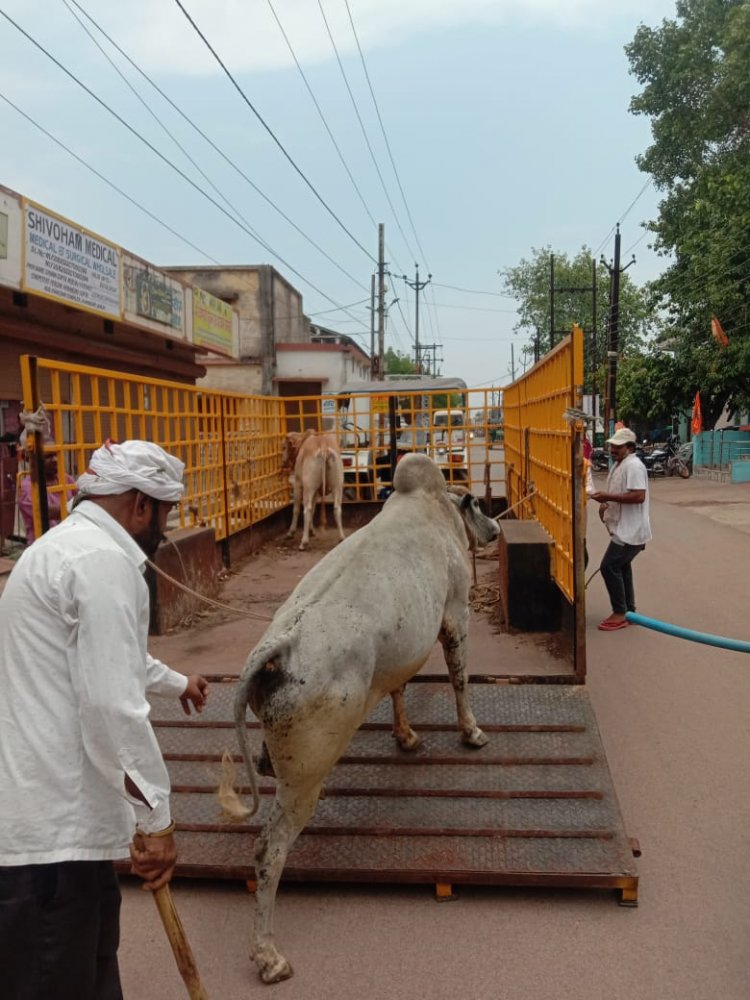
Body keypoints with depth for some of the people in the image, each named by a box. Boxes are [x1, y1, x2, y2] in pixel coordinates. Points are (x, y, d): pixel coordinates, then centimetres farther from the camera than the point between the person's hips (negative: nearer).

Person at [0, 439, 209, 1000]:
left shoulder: (69, 545, 16)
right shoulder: (104, 563, -20)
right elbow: (111, 707, -25)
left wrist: (175, 682, 48)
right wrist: (155, 819, -15)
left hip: (48, 805, 10)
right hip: (50, 824, -10)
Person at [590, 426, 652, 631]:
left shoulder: (633, 466, -18)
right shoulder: (618, 465, 14)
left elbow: (638, 496, -28)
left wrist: (608, 496, -26)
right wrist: (605, 505, 7)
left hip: (630, 531, -11)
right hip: (623, 530, 11)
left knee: (609, 567, -10)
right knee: (621, 567, 15)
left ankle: (620, 614, -1)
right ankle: (628, 611, 25)